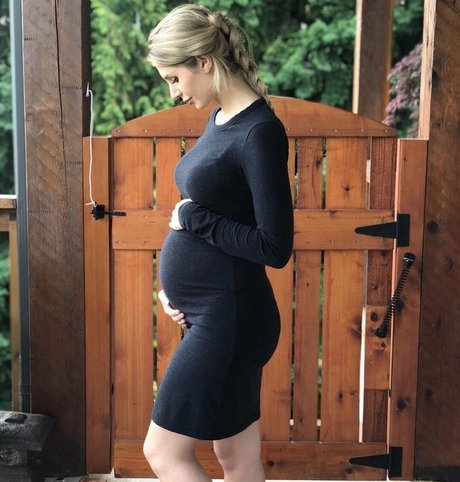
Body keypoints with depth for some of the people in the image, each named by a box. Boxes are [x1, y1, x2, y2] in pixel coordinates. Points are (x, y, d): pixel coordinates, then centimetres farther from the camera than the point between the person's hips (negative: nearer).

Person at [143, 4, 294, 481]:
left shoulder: (260, 131, -18)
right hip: (210, 312, 9)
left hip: (229, 318, -9)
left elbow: (275, 248, -21)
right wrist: (174, 283, 7)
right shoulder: (219, 119, 10)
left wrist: (191, 217, -14)